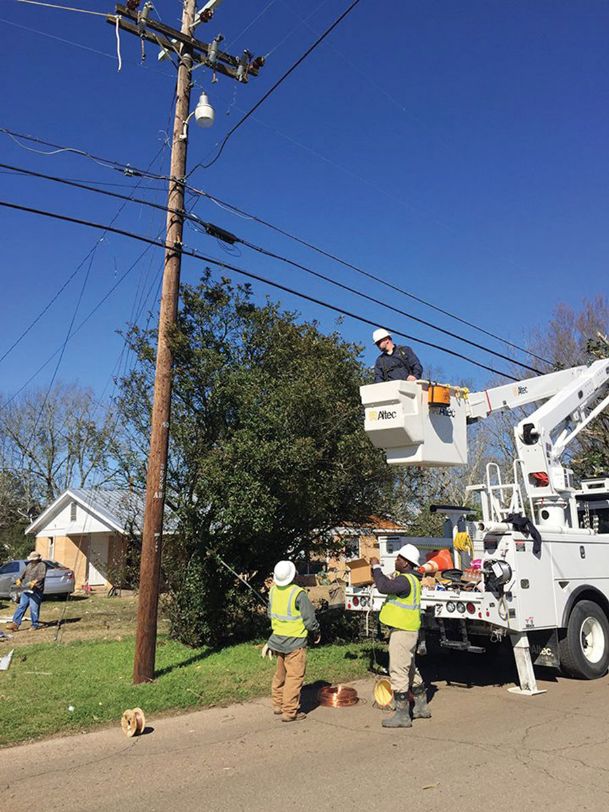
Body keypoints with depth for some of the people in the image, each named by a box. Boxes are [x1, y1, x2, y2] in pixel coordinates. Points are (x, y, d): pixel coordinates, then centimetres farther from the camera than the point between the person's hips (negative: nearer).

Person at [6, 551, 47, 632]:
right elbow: (24, 574, 30)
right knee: (21, 606, 4)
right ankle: (16, 623, 5)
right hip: (25, 590, 7)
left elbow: (42, 576, -17)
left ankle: (35, 625, 4)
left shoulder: (42, 565, -4)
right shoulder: (29, 565, 21)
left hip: (36, 591, -7)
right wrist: (19, 579, 12)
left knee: (34, 608, -6)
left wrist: (35, 581, -32)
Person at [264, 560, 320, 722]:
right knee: (295, 676, 2)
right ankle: (290, 711, 5)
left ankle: (278, 704, 33)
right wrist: (316, 633, 1)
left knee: (281, 674, 21)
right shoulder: (298, 593, -21)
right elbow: (309, 618, -16)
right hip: (295, 642, -7)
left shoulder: (273, 590, -1)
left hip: (278, 639, 7)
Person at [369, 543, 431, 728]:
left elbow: (383, 587, -33)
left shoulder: (405, 580, -22)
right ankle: (421, 707, 34)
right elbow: (389, 585, 19)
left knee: (398, 672, -5)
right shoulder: (411, 579, 13)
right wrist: (376, 571, 9)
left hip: (402, 632, -11)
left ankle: (402, 715, 2)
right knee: (410, 670, 22)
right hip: (408, 630, 11)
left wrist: (376, 567, -20)